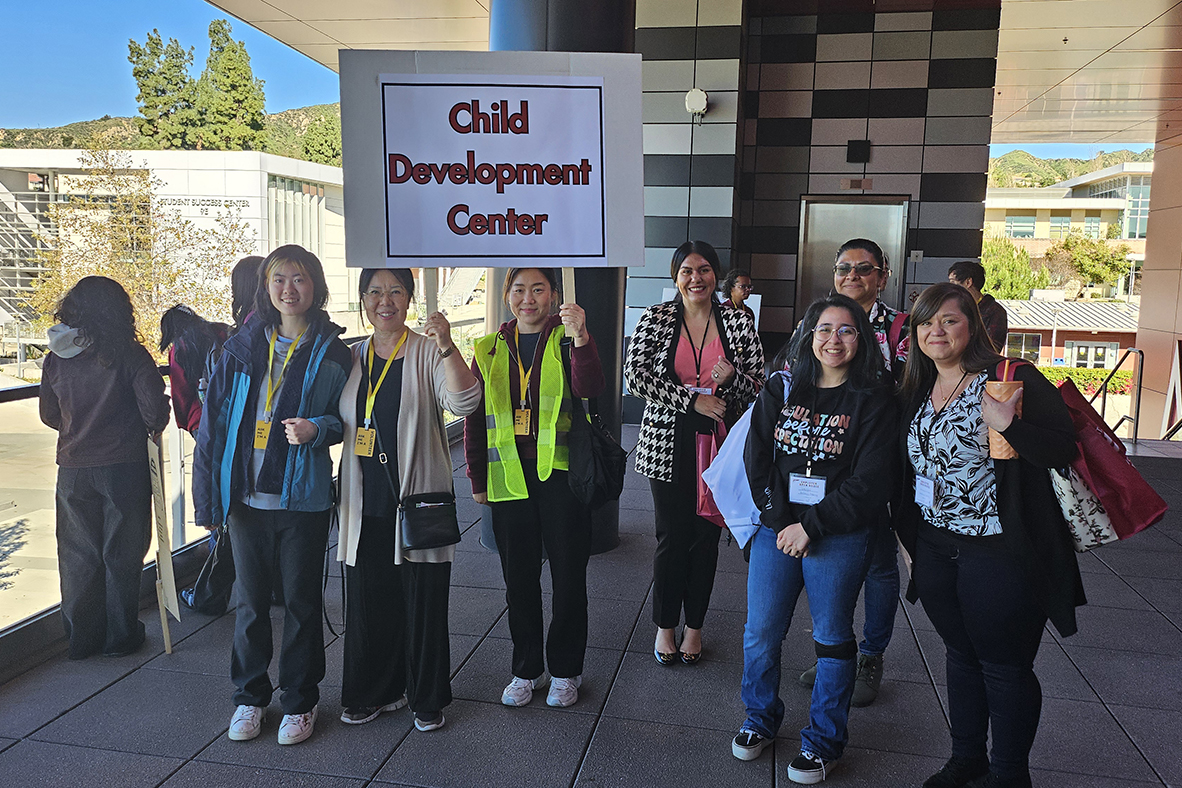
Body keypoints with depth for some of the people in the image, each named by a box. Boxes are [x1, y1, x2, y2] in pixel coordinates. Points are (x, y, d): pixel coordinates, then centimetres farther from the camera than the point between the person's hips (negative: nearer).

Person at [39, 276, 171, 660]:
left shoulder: (56, 358, 1)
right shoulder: (130, 355, -11)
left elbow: (49, 414, 10)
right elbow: (155, 405, -17)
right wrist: (153, 428, 5)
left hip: (73, 467, 3)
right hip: (124, 466, -3)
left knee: (78, 556, 14)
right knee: (121, 554, 9)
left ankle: (81, 636, 24)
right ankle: (120, 636, 18)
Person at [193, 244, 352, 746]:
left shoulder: (331, 352, -1)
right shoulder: (242, 347, 3)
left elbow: (346, 417, 6)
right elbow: (214, 421, 5)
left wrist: (316, 428, -17)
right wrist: (207, 496, 1)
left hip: (303, 498, -2)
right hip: (246, 496, 2)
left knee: (301, 602, 8)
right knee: (251, 601, 13)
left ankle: (299, 701, 24)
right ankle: (250, 696, 31)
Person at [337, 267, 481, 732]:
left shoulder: (427, 353, -5)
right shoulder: (351, 358, 10)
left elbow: (465, 402, -23)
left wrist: (446, 345, -34)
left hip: (418, 501, -4)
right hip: (365, 504, 5)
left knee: (423, 602, 4)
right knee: (368, 601, 12)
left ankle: (427, 700, 23)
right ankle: (376, 691, 32)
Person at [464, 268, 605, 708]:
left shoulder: (567, 339, 0)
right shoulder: (490, 350, 9)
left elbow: (589, 389, -19)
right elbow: (474, 418, 12)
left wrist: (580, 339, -34)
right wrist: (478, 479, 10)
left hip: (561, 472, -3)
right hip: (509, 476, 3)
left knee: (568, 577, 6)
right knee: (519, 578, 12)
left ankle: (565, 671, 24)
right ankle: (526, 669, 28)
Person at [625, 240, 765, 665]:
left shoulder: (739, 322, 2)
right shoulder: (656, 318, -1)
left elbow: (757, 387, 5)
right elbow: (636, 375, -9)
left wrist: (730, 377, -18)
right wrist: (693, 399, -15)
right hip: (669, 444, -1)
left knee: (706, 535, 10)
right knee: (671, 537, 5)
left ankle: (694, 625, 28)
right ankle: (665, 625, 25)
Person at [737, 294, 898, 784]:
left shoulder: (874, 400, -5)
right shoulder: (781, 388, 5)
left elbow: (871, 480, -11)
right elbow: (756, 456, 2)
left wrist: (812, 526, -15)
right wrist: (779, 519, -8)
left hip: (840, 536, -3)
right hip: (777, 528, 3)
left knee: (832, 636, 10)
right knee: (760, 633, 8)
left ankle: (823, 740, 28)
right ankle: (761, 720, 32)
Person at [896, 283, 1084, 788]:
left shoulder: (1011, 381, -11)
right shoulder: (915, 393, 9)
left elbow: (1065, 450, -18)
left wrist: (1007, 425, -31)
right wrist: (911, 537, 10)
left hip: (999, 552, -6)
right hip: (935, 549, 6)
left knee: (1004, 666, 6)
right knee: (961, 655, 20)